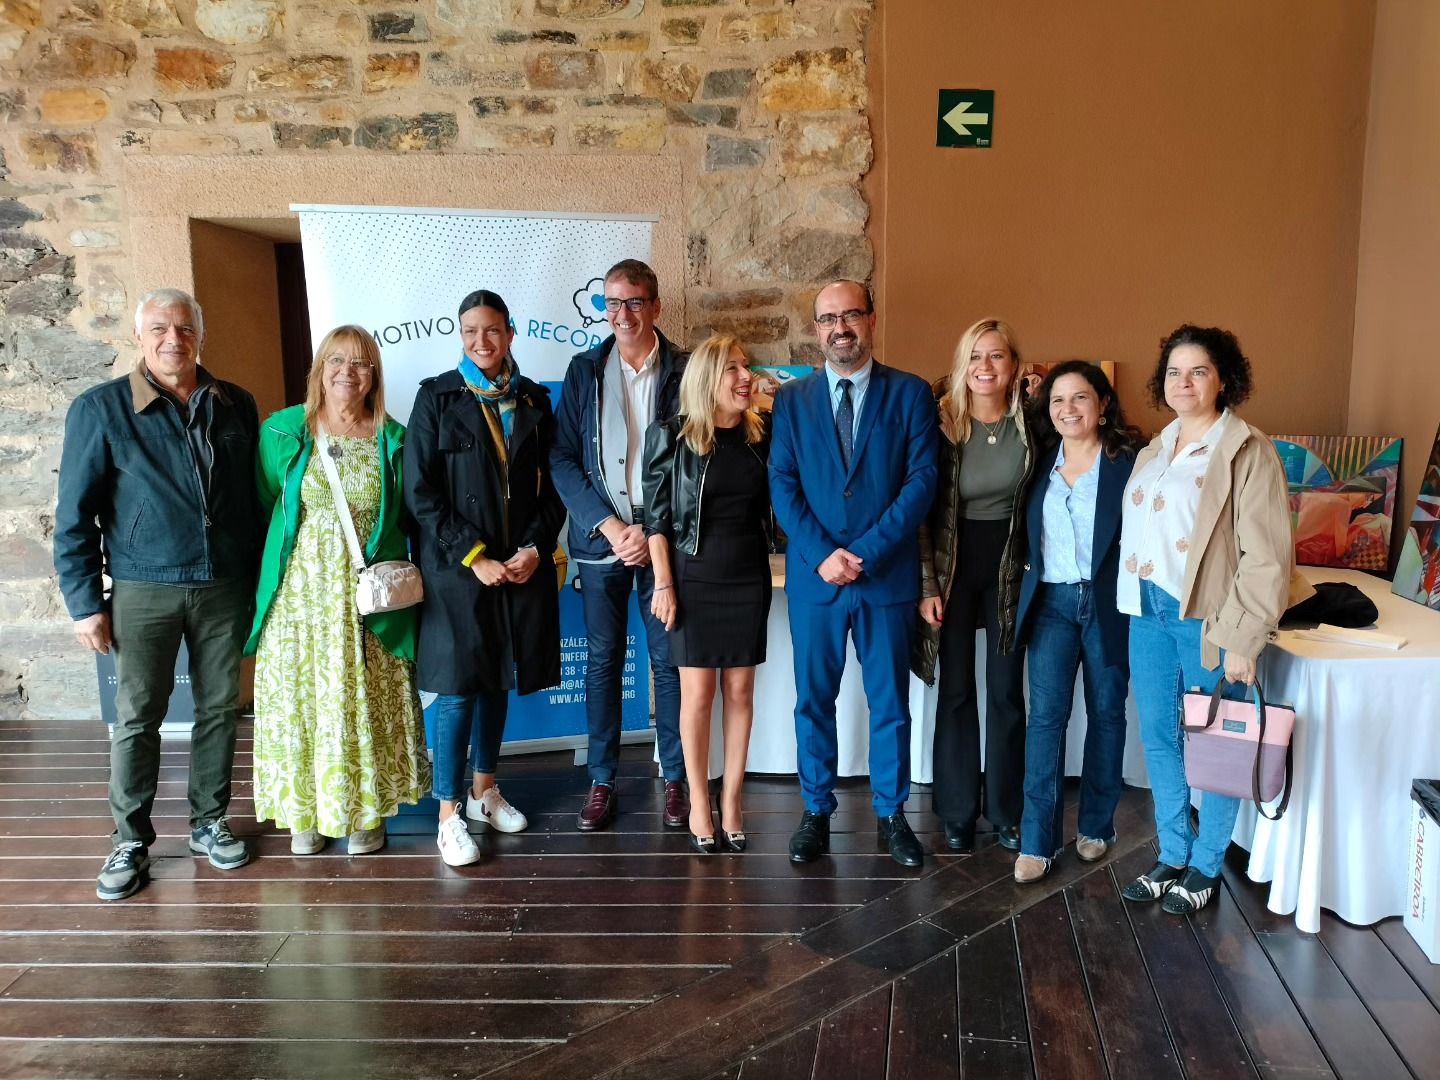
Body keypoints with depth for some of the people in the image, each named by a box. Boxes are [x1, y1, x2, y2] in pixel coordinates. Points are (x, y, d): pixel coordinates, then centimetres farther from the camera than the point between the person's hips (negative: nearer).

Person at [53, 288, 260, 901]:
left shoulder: (236, 407, 4)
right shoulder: (100, 409, -4)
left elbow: (256, 497, 9)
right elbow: (74, 516, -3)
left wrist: (258, 579, 7)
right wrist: (85, 603, -6)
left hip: (226, 588, 3)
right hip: (144, 590, -2)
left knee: (219, 709, 11)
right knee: (137, 717, 5)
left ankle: (209, 822, 27)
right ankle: (131, 841, 20)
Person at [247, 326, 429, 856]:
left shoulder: (391, 439, 2)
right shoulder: (283, 430, 1)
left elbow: (403, 517, 8)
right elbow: (262, 507, 7)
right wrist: (262, 579, 4)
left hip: (366, 598, 0)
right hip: (300, 594, 0)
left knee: (365, 701, 6)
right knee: (300, 696, 7)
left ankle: (366, 810, 22)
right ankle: (305, 811, 23)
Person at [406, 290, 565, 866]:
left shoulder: (533, 400, 7)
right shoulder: (436, 397, -2)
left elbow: (551, 484, 8)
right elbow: (419, 493, -7)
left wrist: (536, 547, -6)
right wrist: (474, 557, -13)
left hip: (522, 564, 4)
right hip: (456, 566, -3)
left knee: (497, 681, 13)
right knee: (458, 688, -2)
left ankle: (485, 791, 29)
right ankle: (449, 816, 9)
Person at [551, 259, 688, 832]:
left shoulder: (683, 371, 0)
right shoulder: (585, 370, 5)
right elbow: (563, 458, 1)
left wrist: (654, 533, -11)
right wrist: (608, 525, -10)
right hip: (600, 540, 1)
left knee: (669, 661, 5)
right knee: (602, 661, 8)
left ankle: (675, 778, 20)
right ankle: (602, 781, 19)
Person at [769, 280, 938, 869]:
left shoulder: (911, 393, 1)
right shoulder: (792, 398, 6)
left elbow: (922, 481, -6)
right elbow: (782, 485, 0)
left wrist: (864, 552, -14)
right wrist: (823, 554, -13)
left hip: (888, 574, -1)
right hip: (813, 576, 1)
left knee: (890, 701, 9)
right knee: (813, 700, 9)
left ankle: (891, 814, 24)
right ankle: (816, 813, 23)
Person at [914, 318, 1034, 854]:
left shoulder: (1031, 424, -4)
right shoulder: (942, 423, -8)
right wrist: (927, 584, -9)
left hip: (1011, 565, 1)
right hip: (954, 564, -1)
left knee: (1006, 691, 8)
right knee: (956, 690, 6)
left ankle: (1005, 810, 24)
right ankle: (957, 813, 20)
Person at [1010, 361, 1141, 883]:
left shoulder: (1129, 461, -4)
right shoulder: (1040, 460, 6)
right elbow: (1026, 534, 14)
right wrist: (1029, 584, 2)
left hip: (1109, 602, -2)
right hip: (1052, 600, 2)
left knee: (1106, 713, 10)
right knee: (1046, 714, -5)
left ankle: (1096, 825, 26)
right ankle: (1037, 840, -1)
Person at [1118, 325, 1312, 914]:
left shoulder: (1248, 452, -9)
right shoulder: (1153, 451, 12)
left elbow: (1266, 554, -13)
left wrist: (1244, 639, -15)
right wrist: (1134, 603, 6)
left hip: (1207, 619, -6)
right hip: (1148, 614, 6)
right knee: (1159, 740, 12)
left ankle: (1205, 866, 23)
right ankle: (1172, 856, 27)